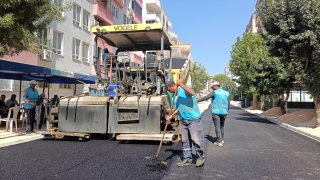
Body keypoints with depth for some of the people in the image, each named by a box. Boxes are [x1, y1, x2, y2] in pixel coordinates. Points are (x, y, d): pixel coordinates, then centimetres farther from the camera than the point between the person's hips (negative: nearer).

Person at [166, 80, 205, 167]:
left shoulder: (184, 89, -7)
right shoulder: (176, 95, 17)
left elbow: (192, 93, -30)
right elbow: (177, 108, 24)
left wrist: (181, 84, -33)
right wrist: (170, 116, 13)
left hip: (194, 119, -9)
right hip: (184, 121, 9)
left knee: (196, 139, -4)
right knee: (185, 141, 10)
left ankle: (201, 157, 15)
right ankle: (187, 159, 20)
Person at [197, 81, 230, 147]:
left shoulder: (214, 92, -7)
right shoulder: (227, 93, 10)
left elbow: (206, 97, -14)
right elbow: (228, 104, 14)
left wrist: (197, 100, -10)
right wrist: (227, 112, 22)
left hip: (216, 112, -5)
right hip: (224, 112, 5)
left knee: (217, 126, -2)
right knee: (222, 126, 17)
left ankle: (219, 141, -5)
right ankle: (222, 140, 25)